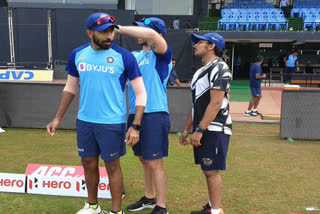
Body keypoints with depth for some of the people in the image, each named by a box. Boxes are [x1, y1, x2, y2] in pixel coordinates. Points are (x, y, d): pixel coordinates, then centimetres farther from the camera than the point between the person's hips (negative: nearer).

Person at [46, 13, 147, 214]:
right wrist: (58, 118, 11)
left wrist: (135, 126, -15)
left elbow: (141, 93, -8)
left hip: (112, 123, -4)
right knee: (89, 164, 16)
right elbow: (70, 88, 14)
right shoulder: (77, 54, 3)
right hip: (84, 121, 4)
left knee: (112, 166, 6)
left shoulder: (124, 57, -9)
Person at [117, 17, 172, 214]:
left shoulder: (162, 55, -7)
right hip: (135, 115, 8)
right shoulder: (135, 55, 16)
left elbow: (151, 35, -25)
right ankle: (149, 198, 35)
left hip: (154, 115, -7)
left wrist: (119, 28, -18)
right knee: (144, 160, 18)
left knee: (154, 163, -1)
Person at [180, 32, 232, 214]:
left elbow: (216, 103, -20)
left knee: (212, 171, -4)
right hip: (203, 129, 9)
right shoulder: (201, 71, 18)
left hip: (215, 129, -9)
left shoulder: (219, 69, -11)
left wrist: (199, 130, -21)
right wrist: (187, 129, 17)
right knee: (208, 170, 14)